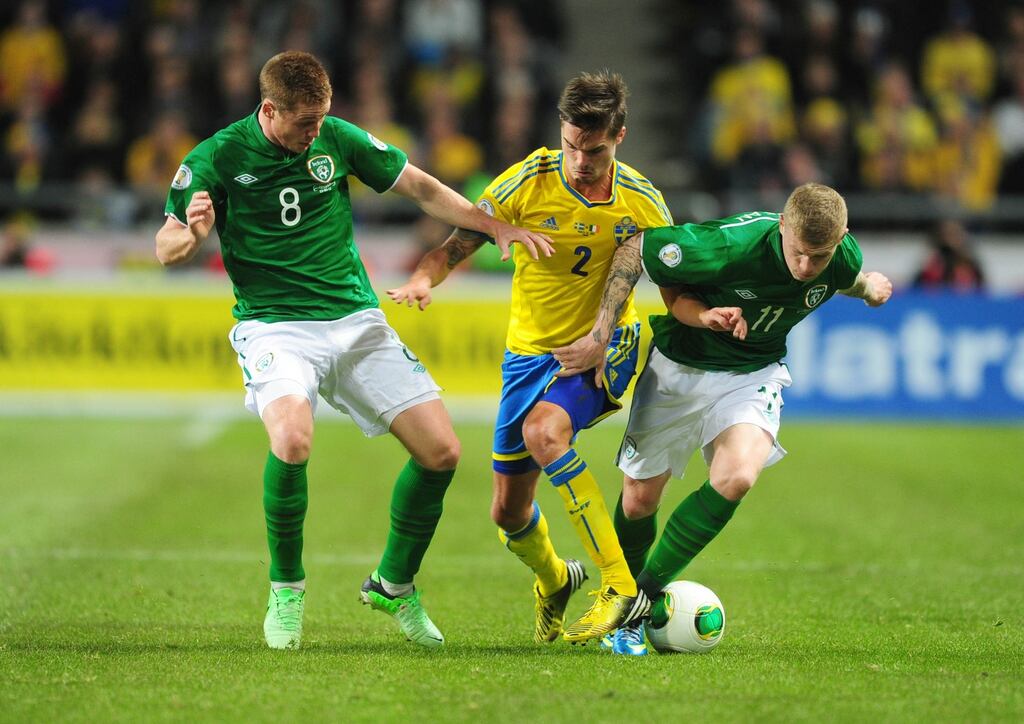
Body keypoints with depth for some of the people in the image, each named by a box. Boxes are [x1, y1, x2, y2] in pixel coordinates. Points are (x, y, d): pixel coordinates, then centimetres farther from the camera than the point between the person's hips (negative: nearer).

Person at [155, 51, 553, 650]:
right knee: (293, 439, -33)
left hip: (357, 321, 4)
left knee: (441, 450, -6)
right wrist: (193, 235, -26)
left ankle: (394, 584, 18)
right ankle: (286, 586, -8)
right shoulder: (218, 158, -6)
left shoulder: (338, 138, 3)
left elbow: (421, 188, 13)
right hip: (274, 326, -4)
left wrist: (495, 225, 3)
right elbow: (166, 251, -3)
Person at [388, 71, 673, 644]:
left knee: (544, 430, -35)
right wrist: (425, 278, -27)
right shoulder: (530, 181, -14)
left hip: (604, 345, -3)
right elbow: (465, 236, -8)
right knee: (508, 512, 7)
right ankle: (554, 580, 44)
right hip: (532, 347, 3)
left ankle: (621, 588, -32)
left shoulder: (641, 202, -11)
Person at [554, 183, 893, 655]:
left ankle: (649, 590, -8)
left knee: (736, 478, -26)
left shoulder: (845, 258, -19)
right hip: (677, 366, -2)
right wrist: (600, 337, -21)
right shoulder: (731, 244, -34)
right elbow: (634, 250, -22)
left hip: (752, 375, 2)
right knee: (638, 500, 4)